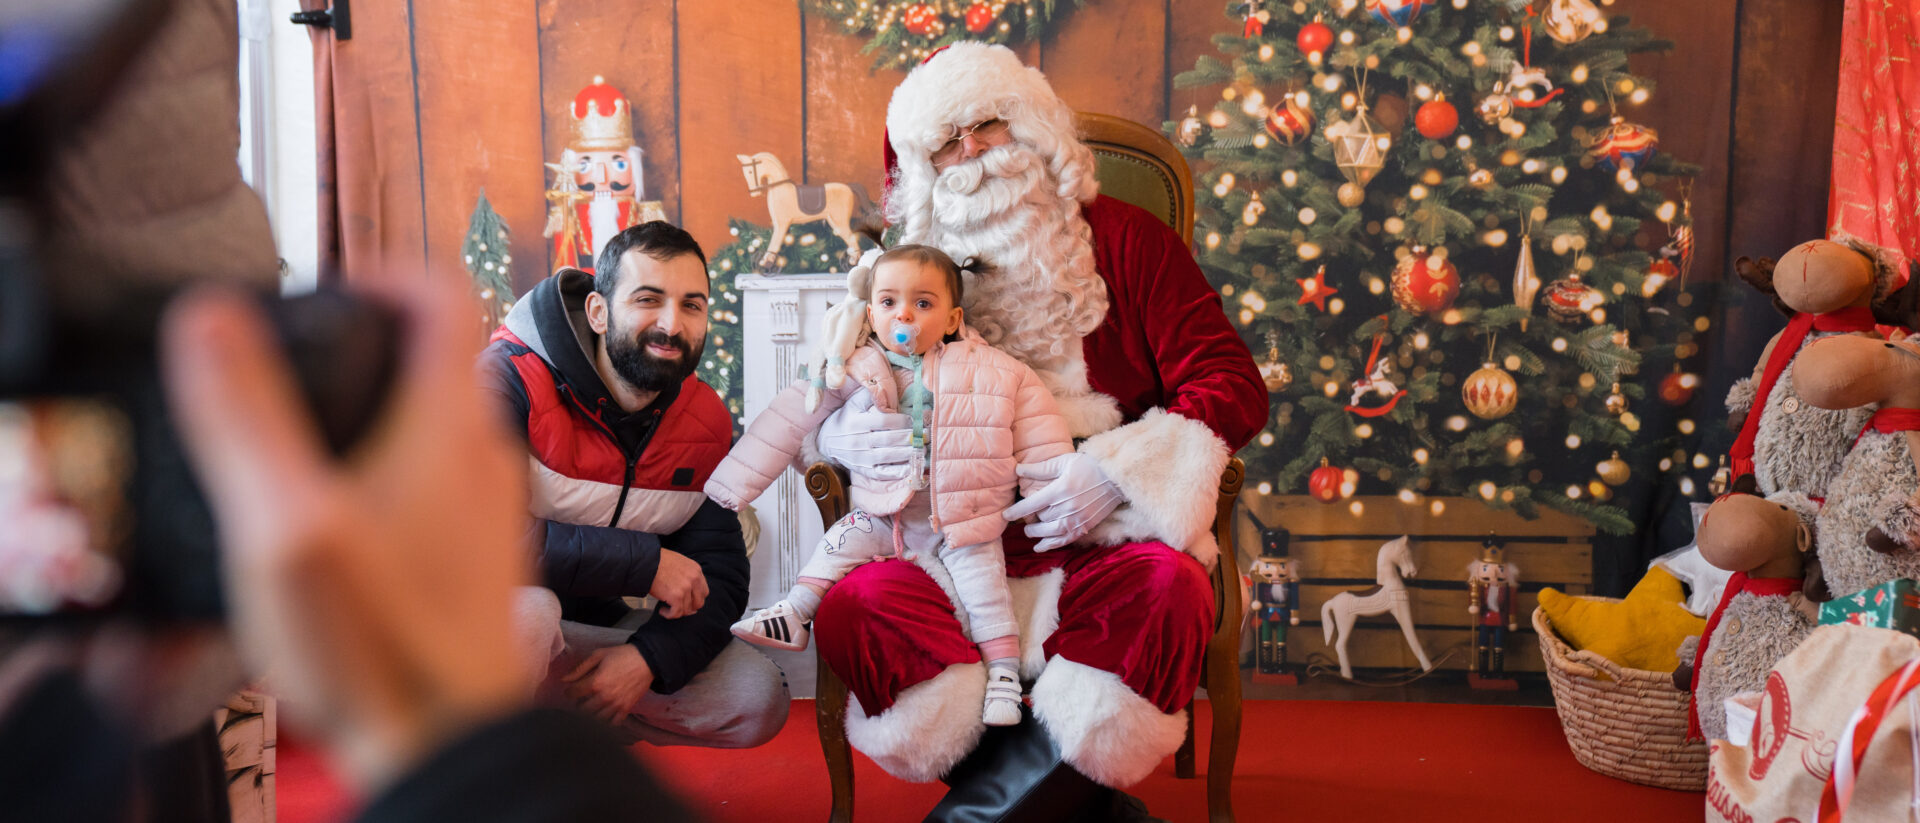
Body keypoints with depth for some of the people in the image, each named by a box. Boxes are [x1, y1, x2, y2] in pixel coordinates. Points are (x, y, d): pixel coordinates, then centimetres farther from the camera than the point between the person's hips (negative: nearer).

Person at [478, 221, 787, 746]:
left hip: (590, 632, 5)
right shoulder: (507, 382, -20)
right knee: (524, 610, -39)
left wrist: (651, 655, -25)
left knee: (759, 699, -7)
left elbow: (718, 578, -3)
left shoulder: (705, 422, -2)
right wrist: (645, 562, -29)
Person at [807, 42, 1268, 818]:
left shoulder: (1123, 239, 7)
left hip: (1101, 543, -1)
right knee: (854, 608, -27)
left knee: (1167, 588, -33)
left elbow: (1232, 385, 0)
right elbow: (832, 398, 18)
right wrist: (847, 437, -8)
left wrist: (1116, 472, -15)